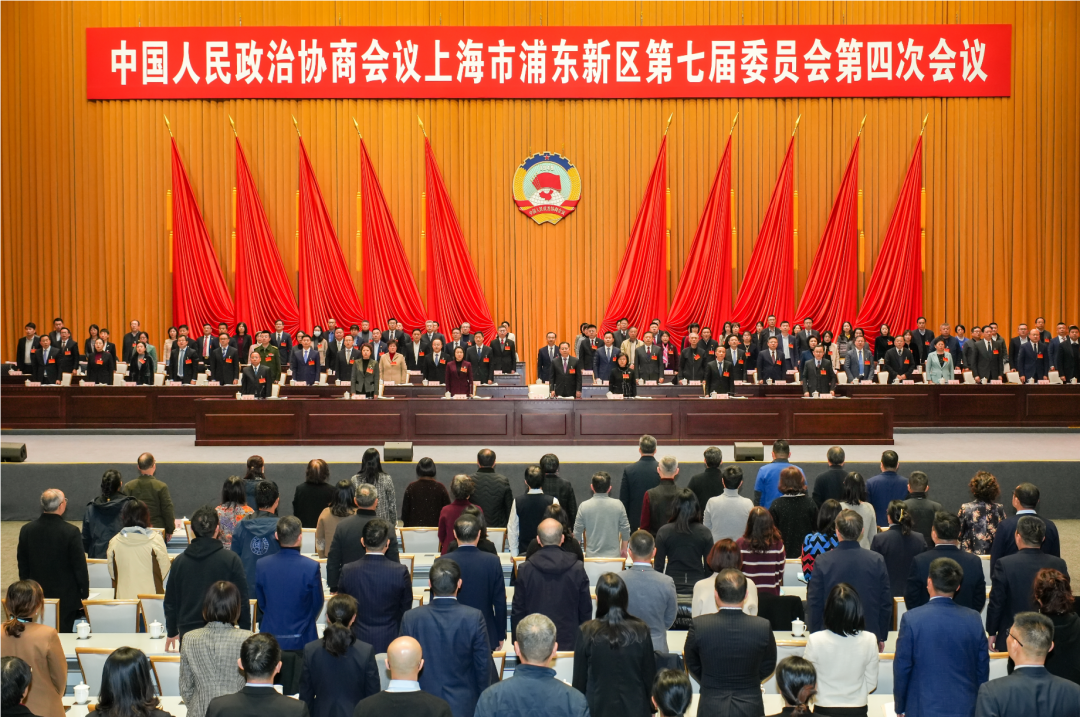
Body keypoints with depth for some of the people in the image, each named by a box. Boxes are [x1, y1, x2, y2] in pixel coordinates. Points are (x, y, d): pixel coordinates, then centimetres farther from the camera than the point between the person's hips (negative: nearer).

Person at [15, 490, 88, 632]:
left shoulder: (26, 530, -4)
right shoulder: (71, 532, -17)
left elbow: (22, 566, 5)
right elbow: (80, 565, -12)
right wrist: (84, 593, 0)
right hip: (66, 598, -4)